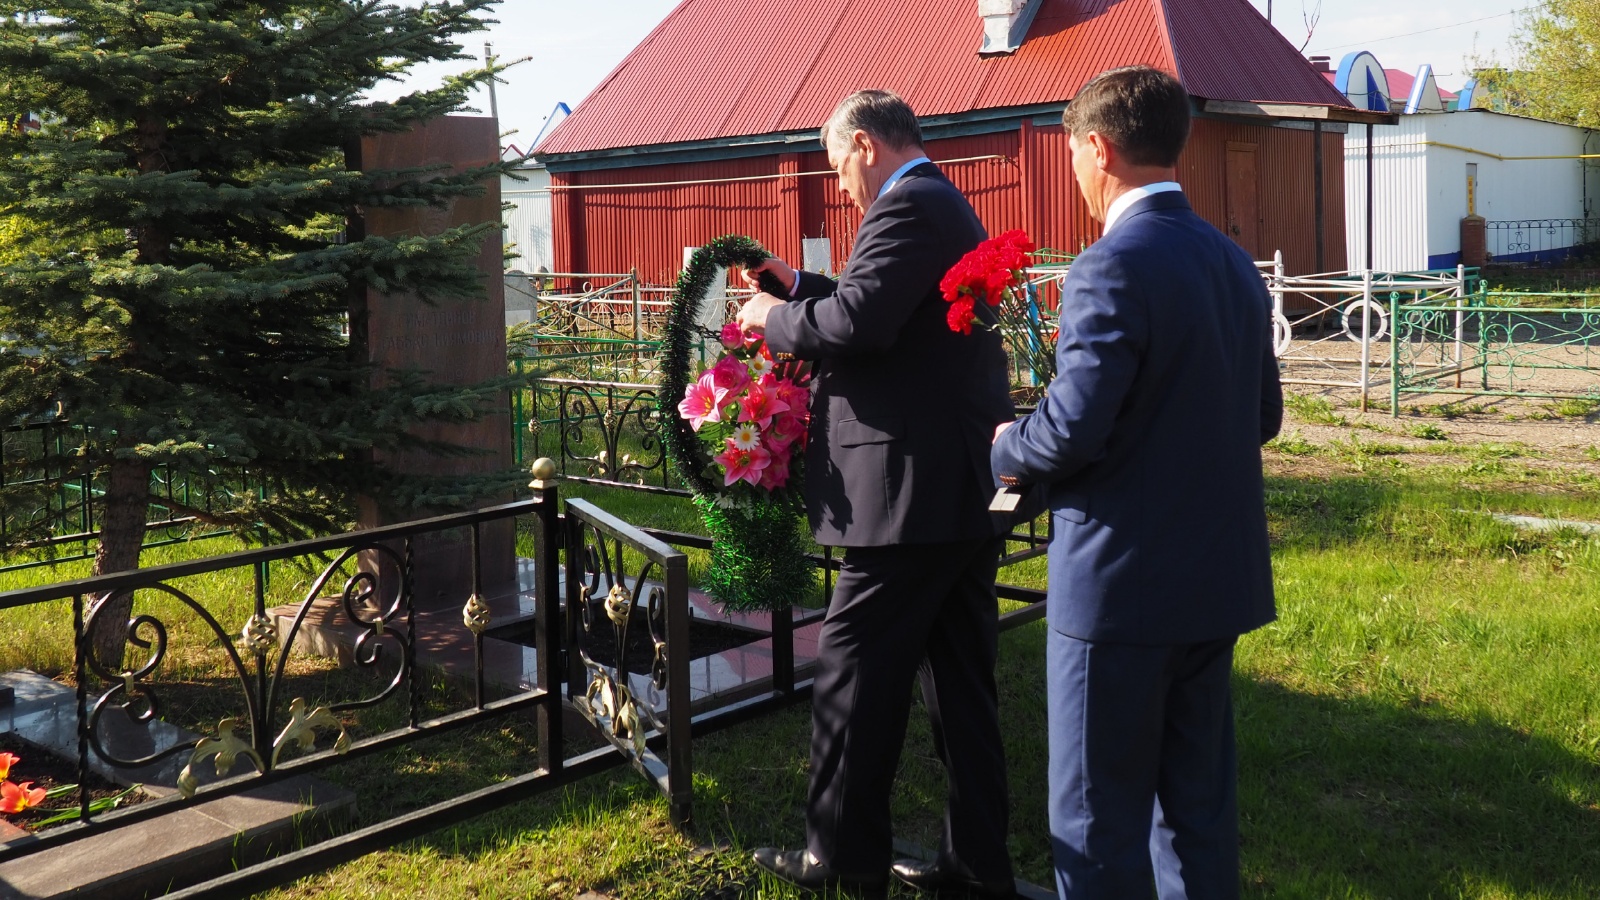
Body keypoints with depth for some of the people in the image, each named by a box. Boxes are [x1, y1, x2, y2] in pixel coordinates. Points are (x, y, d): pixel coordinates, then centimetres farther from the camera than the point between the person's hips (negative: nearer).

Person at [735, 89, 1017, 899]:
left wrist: (776, 318, -7)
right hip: (968, 489, 10)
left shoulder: (908, 205, -13)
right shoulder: (949, 207, 20)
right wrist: (802, 287, 18)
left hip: (912, 490, -10)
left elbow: (858, 323, -25)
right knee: (960, 679, 14)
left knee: (854, 676, 1)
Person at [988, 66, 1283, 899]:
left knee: (1100, 824, 5)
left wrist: (1008, 450, -2)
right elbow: (1263, 415, 14)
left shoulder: (1110, 269, -17)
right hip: (1219, 579, 8)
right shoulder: (1233, 263, 8)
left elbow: (1071, 430, -22)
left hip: (1122, 585, -8)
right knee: (1197, 806, 18)